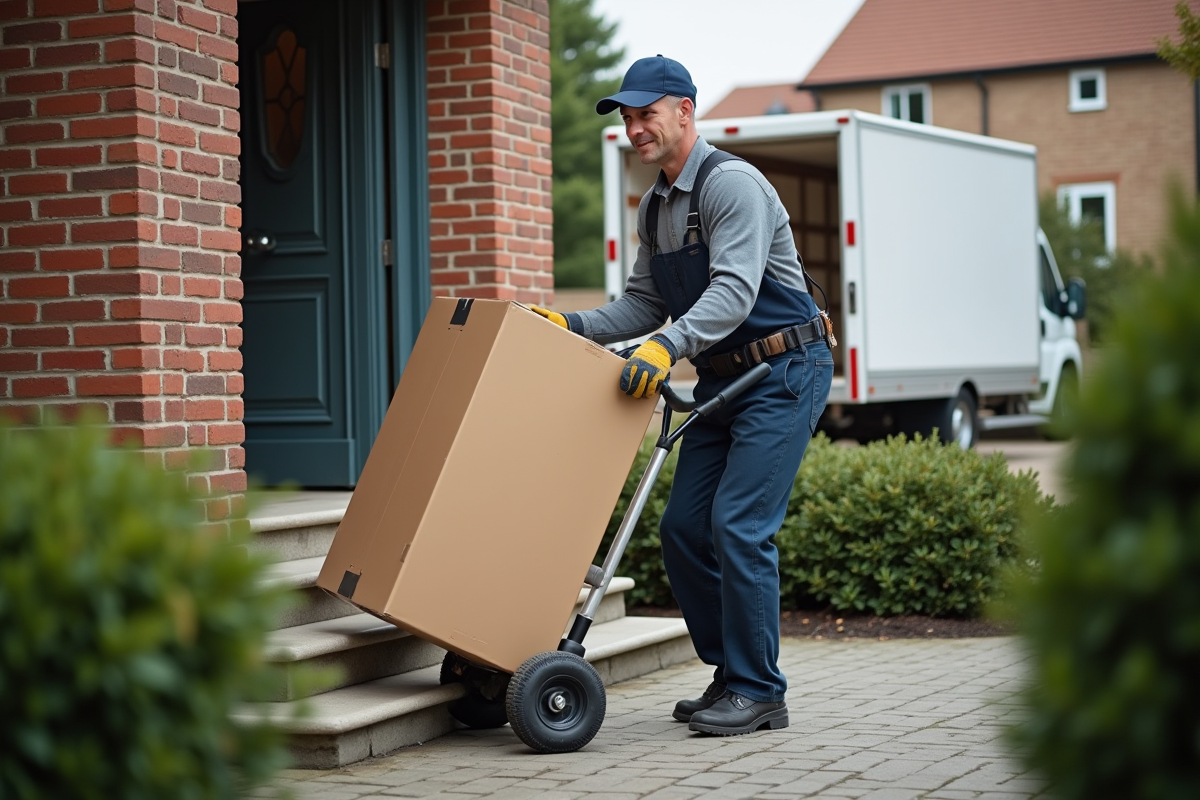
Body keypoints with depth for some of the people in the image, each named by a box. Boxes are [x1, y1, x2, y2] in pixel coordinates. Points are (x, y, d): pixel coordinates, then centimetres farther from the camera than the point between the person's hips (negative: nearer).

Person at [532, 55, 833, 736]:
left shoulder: (732, 184, -16)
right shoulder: (655, 207, 12)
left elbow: (734, 290, -28)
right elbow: (645, 302, 16)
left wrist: (668, 346, -40)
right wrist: (574, 327, 1)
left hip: (785, 373, -9)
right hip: (722, 378, 9)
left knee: (738, 525, -15)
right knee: (684, 528, 5)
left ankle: (759, 692, -5)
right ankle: (730, 673, 17)